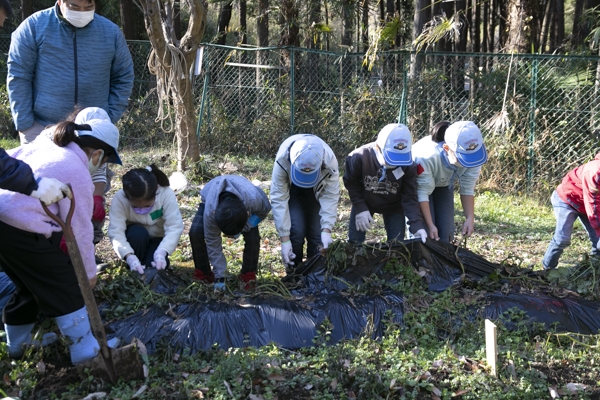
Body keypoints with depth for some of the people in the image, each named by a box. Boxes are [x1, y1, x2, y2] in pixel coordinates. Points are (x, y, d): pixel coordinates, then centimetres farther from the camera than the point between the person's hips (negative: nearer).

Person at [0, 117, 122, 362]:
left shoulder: (43, 145, 15)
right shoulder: (78, 174, -8)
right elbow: (80, 229, -6)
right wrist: (89, 271, 4)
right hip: (23, 231, -9)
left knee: (30, 282, 26)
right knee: (66, 286, 6)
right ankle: (86, 351, 12)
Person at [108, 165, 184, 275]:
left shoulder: (167, 194, -30)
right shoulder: (119, 199, -29)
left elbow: (175, 227, -33)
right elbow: (116, 232, -33)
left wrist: (161, 252, -49)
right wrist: (129, 257, -49)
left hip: (157, 239, 0)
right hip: (135, 238, 0)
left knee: (155, 267, -26)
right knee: (138, 233, -34)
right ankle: (134, 270, -10)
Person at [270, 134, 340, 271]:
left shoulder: (329, 160, -36)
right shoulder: (282, 160, -39)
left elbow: (331, 197, -28)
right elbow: (279, 198, -33)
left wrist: (326, 230, -38)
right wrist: (284, 239, -34)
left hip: (317, 189, 1)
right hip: (290, 188, -1)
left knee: (317, 231, -8)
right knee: (296, 230, -16)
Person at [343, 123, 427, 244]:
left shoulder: (408, 166, -30)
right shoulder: (358, 157, -33)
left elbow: (409, 198, -23)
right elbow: (351, 183, -14)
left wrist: (417, 225, -36)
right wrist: (360, 209, -22)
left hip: (393, 206, 1)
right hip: (363, 203, -1)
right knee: (354, 242, 0)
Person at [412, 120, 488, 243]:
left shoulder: (473, 156, -31)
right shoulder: (427, 157, -43)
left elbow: (468, 190, -18)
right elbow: (422, 193, -33)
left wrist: (470, 218, -25)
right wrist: (430, 225, -33)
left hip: (444, 185, 4)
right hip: (418, 184, -4)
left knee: (446, 232, 0)